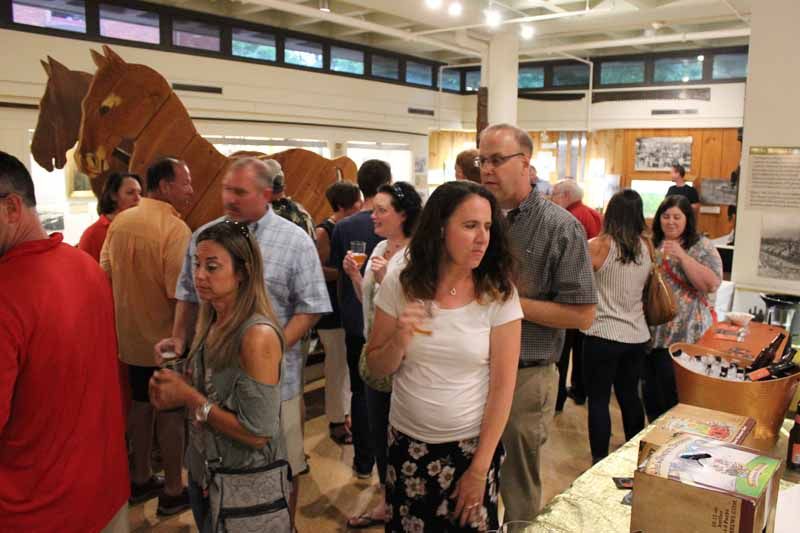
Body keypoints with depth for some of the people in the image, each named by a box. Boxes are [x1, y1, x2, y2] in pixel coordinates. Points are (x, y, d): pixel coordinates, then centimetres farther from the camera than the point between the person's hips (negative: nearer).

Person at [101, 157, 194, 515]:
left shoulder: (120, 221, 2)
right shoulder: (174, 227, -22)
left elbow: (105, 274, 9)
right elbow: (178, 294, -26)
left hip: (132, 335, 7)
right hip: (167, 339, -7)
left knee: (142, 405, 20)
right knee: (171, 412, 7)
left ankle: (141, 480, 35)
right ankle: (173, 492, 20)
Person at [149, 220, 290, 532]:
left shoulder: (258, 334, -26)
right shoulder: (211, 322, -1)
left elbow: (257, 433, -26)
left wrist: (189, 397, -20)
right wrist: (175, 393, -7)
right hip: (203, 472, 7)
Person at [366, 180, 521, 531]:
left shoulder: (498, 293, -12)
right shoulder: (399, 285, -9)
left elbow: (502, 386, -10)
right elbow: (376, 368, 0)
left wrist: (480, 469, -8)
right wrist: (400, 340, -22)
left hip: (471, 445, -1)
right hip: (407, 442, 2)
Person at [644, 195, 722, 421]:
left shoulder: (702, 246, -4)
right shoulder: (651, 244, 9)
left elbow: (712, 285, -17)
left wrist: (682, 256, -22)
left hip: (683, 335, -5)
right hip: (650, 331, 5)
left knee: (674, 394, 0)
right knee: (650, 391, 14)